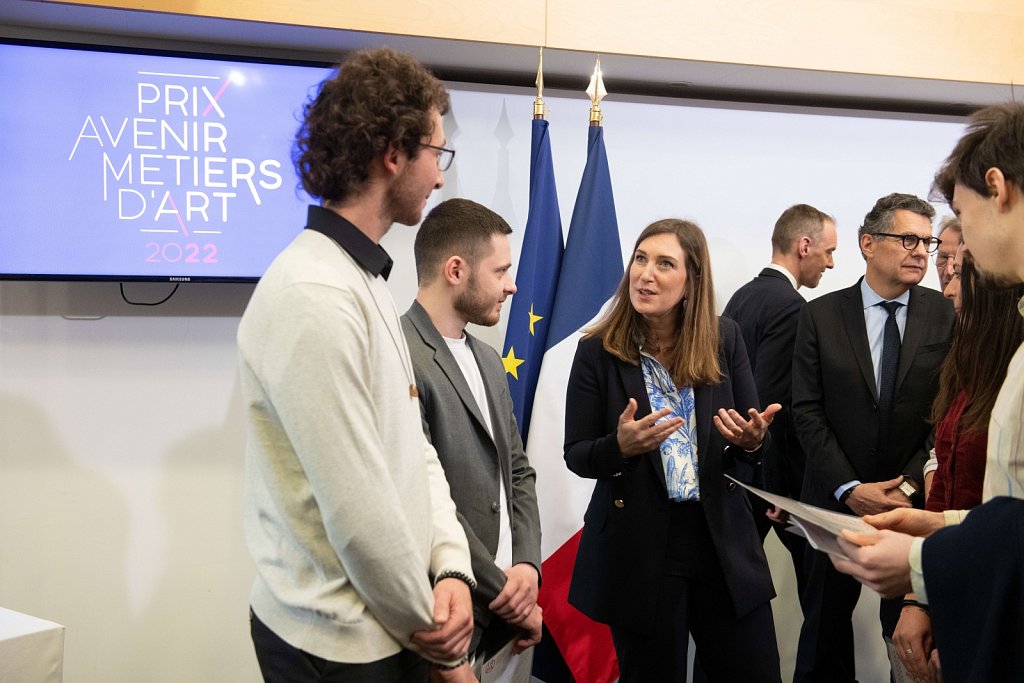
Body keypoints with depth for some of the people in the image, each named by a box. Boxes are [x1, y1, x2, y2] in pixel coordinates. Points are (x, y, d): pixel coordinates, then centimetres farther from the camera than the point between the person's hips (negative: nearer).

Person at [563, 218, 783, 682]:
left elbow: (754, 434, 6)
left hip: (723, 540, 2)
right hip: (636, 546, -2)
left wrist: (751, 440, -17)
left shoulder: (724, 340, -1)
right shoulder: (599, 351, -7)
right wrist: (621, 445, -24)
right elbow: (576, 455, -4)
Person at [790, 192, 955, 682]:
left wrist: (911, 484, -14)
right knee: (825, 622, 14)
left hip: (915, 501, 0)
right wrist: (851, 489, -13)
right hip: (837, 498, 1)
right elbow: (808, 412, -6)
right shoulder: (821, 316, -3)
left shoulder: (946, 318, -3)